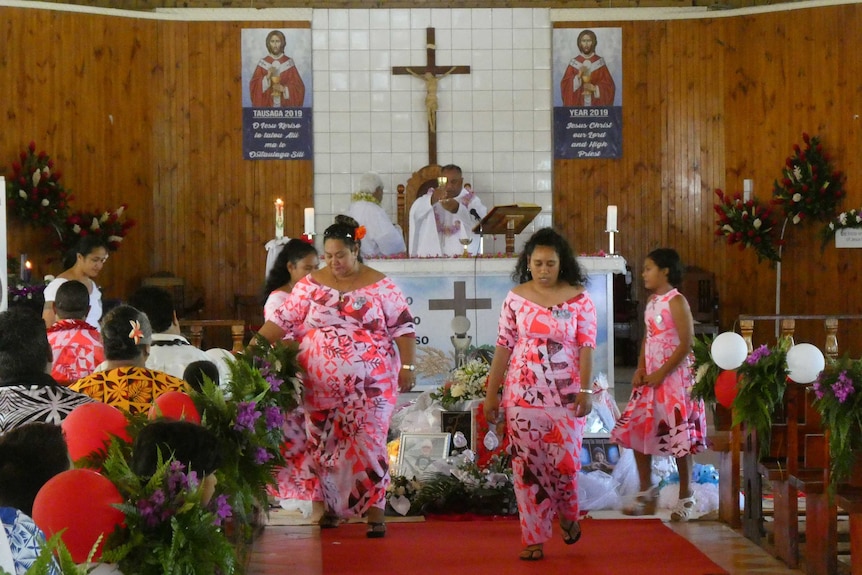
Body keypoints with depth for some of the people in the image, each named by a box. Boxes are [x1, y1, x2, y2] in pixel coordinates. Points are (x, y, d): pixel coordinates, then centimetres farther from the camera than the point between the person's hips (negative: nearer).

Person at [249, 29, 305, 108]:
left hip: (285, 106, 0)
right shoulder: (263, 63, 5)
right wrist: (267, 77, -15)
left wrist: (284, 89, -13)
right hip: (267, 106, 0)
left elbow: (299, 87, 3)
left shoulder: (289, 63, 5)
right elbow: (254, 86, 1)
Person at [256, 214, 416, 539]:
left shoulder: (381, 287, 1)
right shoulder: (310, 286, 6)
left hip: (369, 386, -3)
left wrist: (407, 367, -8)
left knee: (368, 442, -7)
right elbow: (281, 321, 3)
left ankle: (374, 511, -2)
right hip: (321, 387, 3)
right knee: (324, 446, 7)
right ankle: (331, 507, 20)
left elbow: (403, 329, 0)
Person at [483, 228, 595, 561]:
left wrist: (585, 389, -14)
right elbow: (504, 346, 5)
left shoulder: (578, 298, -1)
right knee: (526, 465, 2)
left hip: (565, 395, -1)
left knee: (564, 462, -2)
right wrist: (491, 393, 4)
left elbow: (586, 346, -4)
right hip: (522, 394, 2)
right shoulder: (515, 298, 3)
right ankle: (534, 539, 9)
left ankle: (568, 516, 30)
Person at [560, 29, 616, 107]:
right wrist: (578, 76, -14)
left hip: (596, 105, 0)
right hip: (578, 105, 0)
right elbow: (565, 85, 1)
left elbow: (610, 86, 3)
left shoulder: (600, 62, 5)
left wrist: (594, 88, -13)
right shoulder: (574, 63, 6)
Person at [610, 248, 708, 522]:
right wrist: (641, 369, 2)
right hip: (650, 377, 8)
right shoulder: (652, 301, 11)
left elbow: (686, 344, -17)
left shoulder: (676, 301, -13)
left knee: (678, 437, -2)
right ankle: (646, 491, 20)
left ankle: (686, 496, 10)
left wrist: (661, 373, -17)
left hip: (674, 376, -8)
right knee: (636, 429, 8)